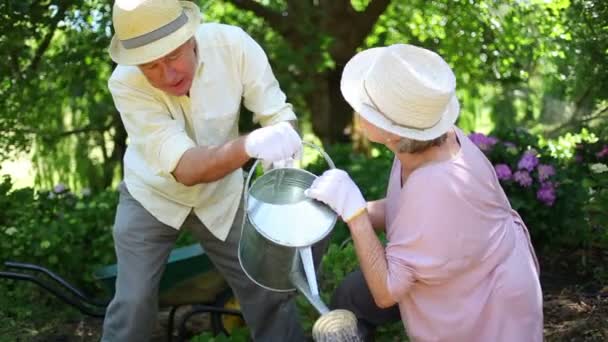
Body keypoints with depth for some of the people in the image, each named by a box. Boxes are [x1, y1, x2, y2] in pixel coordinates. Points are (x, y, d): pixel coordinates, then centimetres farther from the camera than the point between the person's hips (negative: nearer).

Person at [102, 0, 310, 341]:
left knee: (270, 291, 4)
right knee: (133, 303, -6)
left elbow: (279, 115, -18)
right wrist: (250, 145, -54)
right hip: (151, 196, -1)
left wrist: (282, 139, -42)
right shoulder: (126, 83, -29)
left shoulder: (232, 44, -25)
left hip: (220, 194, 2)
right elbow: (186, 168, -37)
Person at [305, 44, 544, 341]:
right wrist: (342, 207, -11)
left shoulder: (438, 188, -38)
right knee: (350, 297, 12)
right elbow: (402, 212, 2)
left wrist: (353, 211, -29)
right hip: (458, 277, 6)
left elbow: (386, 291, -28)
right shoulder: (420, 139, -17)